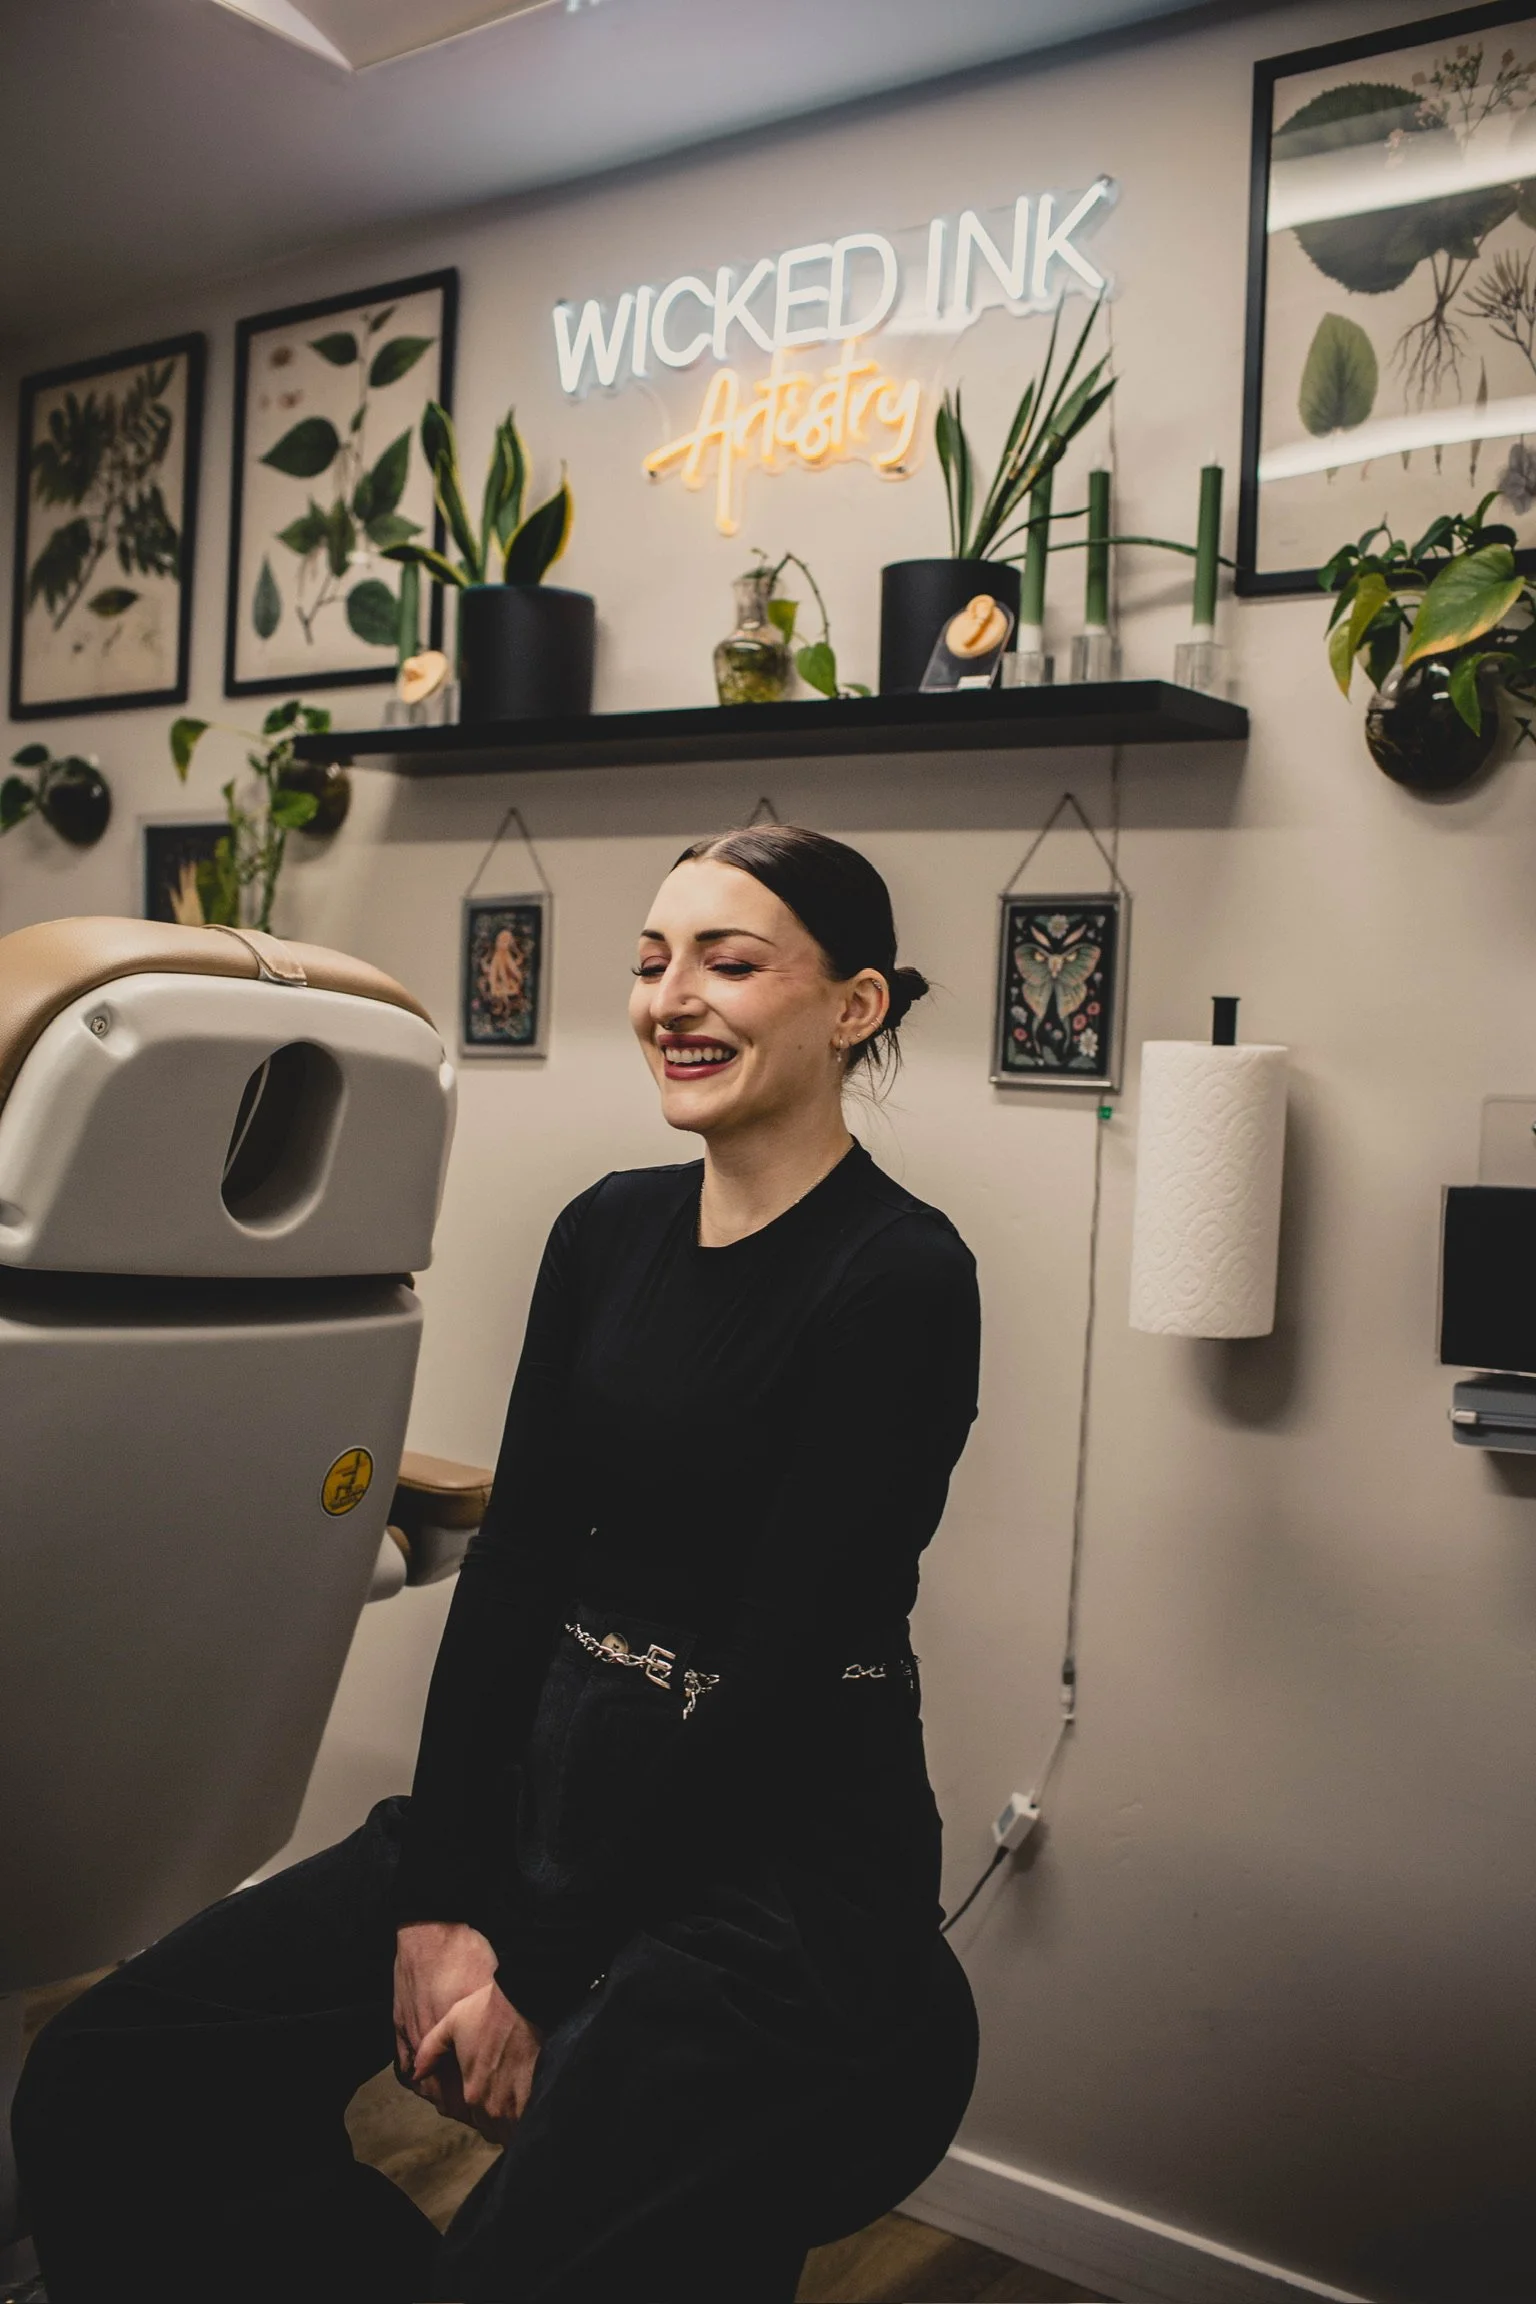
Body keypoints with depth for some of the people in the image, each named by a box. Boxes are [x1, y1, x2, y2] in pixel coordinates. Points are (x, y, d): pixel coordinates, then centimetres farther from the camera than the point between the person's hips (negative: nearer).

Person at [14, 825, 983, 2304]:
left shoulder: (901, 1279, -14)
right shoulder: (607, 1231, 6)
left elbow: (781, 1662, -16)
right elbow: (514, 1560, 4)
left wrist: (540, 1973, -12)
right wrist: (436, 1900, -5)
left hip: (774, 1862, -6)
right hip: (556, 1783, 6)